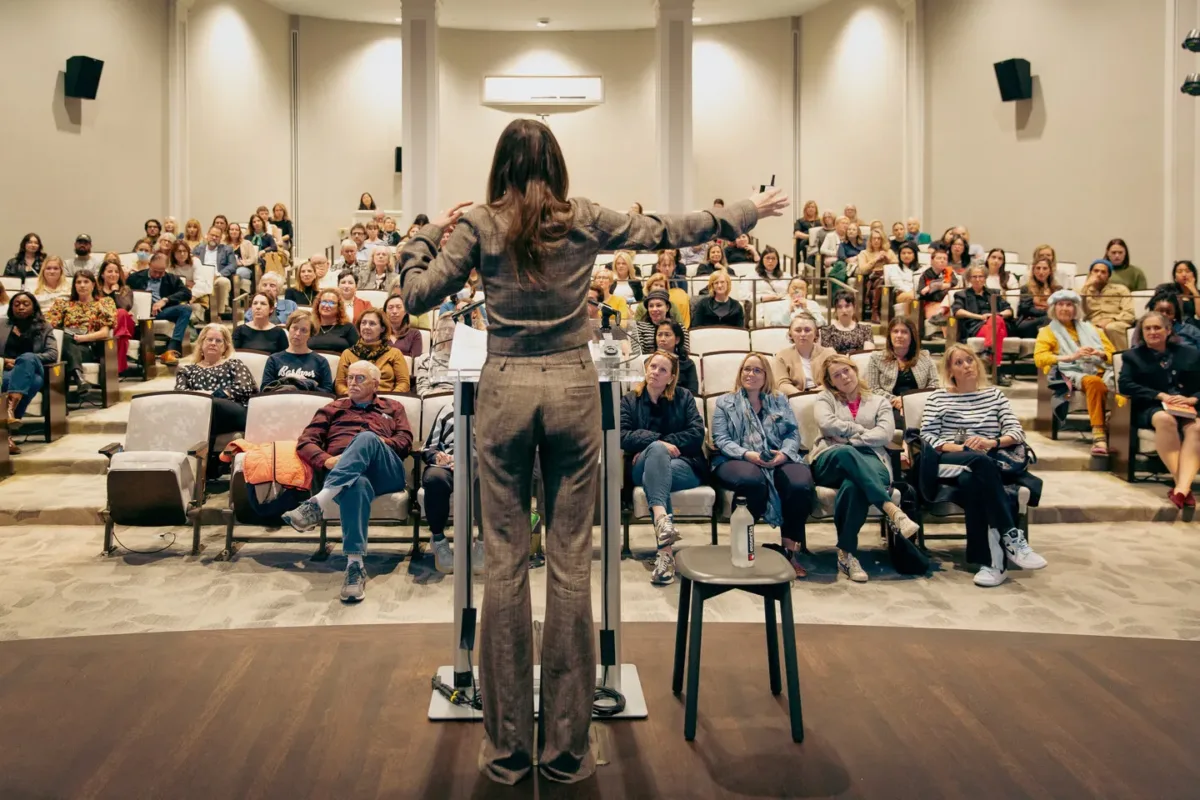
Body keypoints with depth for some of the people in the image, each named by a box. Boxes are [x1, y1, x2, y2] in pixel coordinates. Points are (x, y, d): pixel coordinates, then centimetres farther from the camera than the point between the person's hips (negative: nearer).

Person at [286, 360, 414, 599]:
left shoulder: (393, 407, 31)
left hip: (386, 472, 1)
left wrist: (379, 442, -7)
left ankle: (317, 504, -50)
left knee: (366, 438, -36)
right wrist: (326, 460, -5)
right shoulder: (332, 409, 31)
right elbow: (305, 442, 17)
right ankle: (355, 566, -50)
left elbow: (405, 441, 14)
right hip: (342, 474, 0)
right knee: (357, 484, -42)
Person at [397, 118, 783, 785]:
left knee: (506, 562, 6)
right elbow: (666, 231, 12)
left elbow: (418, 294, 0)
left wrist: (423, 237, 17)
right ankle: (568, 748, 14)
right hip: (574, 388, 1)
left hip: (506, 391, 0)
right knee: (571, 561, 5)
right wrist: (742, 215, 25)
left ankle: (509, 748, 13)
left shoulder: (480, 225, 2)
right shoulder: (585, 220, 5)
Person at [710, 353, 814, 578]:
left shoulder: (780, 401, 24)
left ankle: (791, 548, -19)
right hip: (738, 460, -2)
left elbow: (793, 433, 12)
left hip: (778, 459, 3)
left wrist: (785, 453, -11)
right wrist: (746, 454, -16)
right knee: (753, 481, -41)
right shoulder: (725, 402, 16)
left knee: (801, 484, -33)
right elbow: (721, 439, 3)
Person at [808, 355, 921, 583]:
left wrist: (848, 439, -7)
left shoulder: (879, 402, 21)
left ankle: (846, 553, -38)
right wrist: (862, 430, 1)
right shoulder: (825, 398, 20)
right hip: (830, 461, 0)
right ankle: (892, 510, -52)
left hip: (868, 460, 0)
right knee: (845, 452, -41)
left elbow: (884, 434, 1)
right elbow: (827, 424, -4)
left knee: (853, 484, -40)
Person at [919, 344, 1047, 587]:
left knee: (970, 482, -37)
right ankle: (1011, 537, -38)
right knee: (981, 461, -37)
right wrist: (956, 447, -16)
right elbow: (926, 436, 0)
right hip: (949, 461, -1)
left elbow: (1017, 432, 7)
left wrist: (991, 442, -14)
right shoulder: (937, 398, 14)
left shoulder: (994, 394, 19)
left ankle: (991, 560, -38)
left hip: (986, 463, 1)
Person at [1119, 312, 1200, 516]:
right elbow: (1125, 385, -3)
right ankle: (1182, 486, -40)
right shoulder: (1133, 355, 15)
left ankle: (1181, 489, -49)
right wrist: (1160, 395, -16)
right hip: (1150, 409, -1)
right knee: (1165, 419, -39)